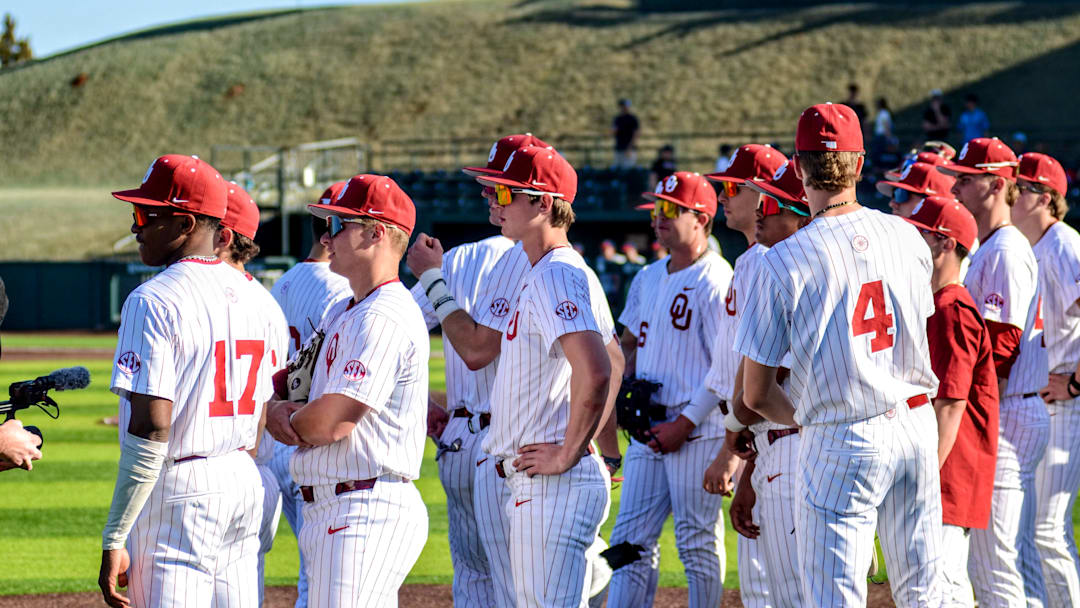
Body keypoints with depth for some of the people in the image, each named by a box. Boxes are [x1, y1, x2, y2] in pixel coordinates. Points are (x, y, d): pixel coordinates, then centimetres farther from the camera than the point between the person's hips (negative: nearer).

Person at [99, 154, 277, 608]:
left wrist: (113, 540, -19)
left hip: (177, 492, -8)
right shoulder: (249, 296, 11)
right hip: (245, 484, 8)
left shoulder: (153, 301, -14)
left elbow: (151, 429, -20)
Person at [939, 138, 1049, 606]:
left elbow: (999, 348, -19)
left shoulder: (1006, 252, -13)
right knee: (1021, 563, 12)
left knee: (995, 568, -9)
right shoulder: (988, 249, 19)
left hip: (1005, 419, -11)